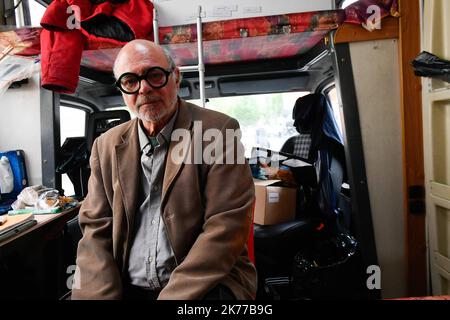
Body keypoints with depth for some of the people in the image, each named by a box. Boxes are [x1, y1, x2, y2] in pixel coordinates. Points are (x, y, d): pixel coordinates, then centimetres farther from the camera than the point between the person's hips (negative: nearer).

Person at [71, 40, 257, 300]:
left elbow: (226, 226, -13)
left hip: (205, 284, -4)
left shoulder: (218, 131, -6)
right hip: (126, 288, 5)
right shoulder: (107, 147, 8)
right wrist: (101, 295, -12)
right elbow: (97, 230, 4)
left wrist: (174, 295, -18)